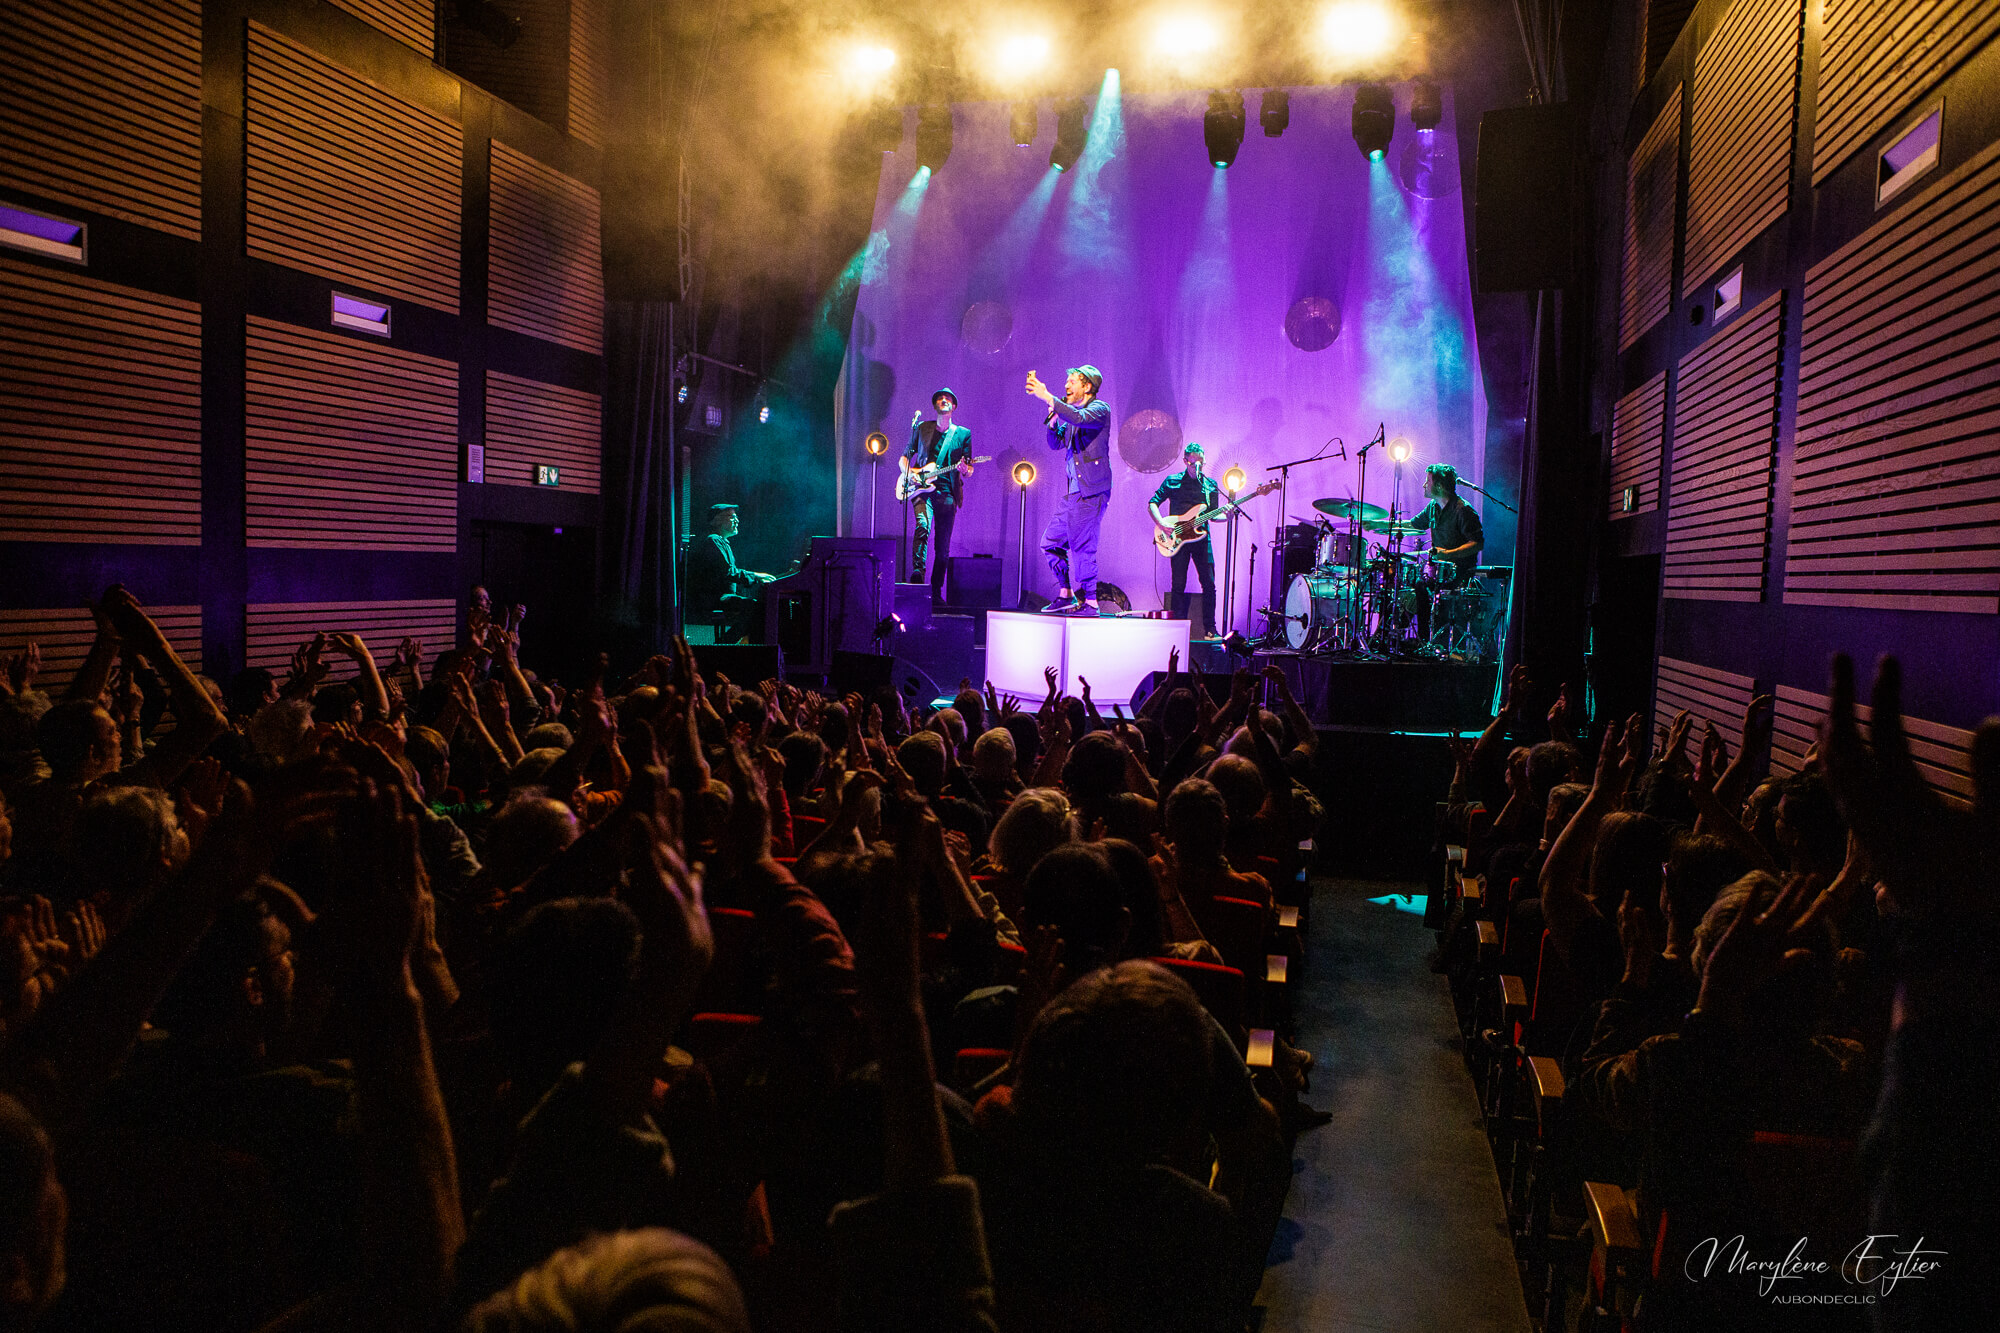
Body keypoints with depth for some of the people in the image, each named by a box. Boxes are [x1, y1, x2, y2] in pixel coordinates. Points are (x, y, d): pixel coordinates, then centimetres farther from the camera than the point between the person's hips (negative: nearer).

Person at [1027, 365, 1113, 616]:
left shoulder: (1100, 408, -7)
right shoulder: (1071, 413, 19)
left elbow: (1080, 418, -28)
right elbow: (1055, 442, 19)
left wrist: (1047, 397, -26)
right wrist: (1053, 418, 3)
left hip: (1091, 491, -9)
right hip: (1073, 491, 9)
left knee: (1081, 546, -10)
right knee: (1051, 541, 11)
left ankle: (1090, 602, -3)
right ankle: (1066, 594, 20)